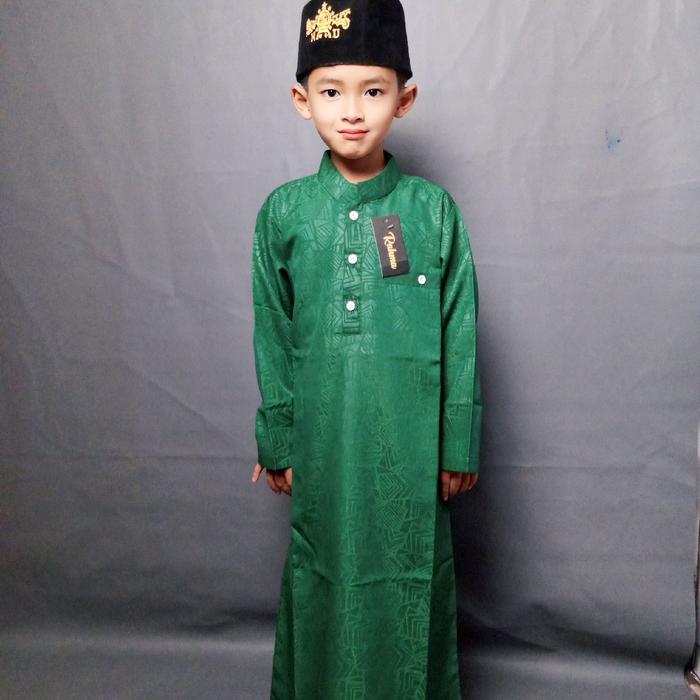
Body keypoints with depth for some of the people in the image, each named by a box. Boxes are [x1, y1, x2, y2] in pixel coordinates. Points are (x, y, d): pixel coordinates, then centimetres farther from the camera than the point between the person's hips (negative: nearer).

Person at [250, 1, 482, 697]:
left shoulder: (434, 210, -5)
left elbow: (459, 336, -1)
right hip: (324, 442, 1)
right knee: (324, 571, 15)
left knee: (412, 572, 13)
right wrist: (277, 443, 6)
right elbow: (272, 338, 4)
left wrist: (459, 446, 0)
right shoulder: (284, 212, -1)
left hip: (411, 444, -1)